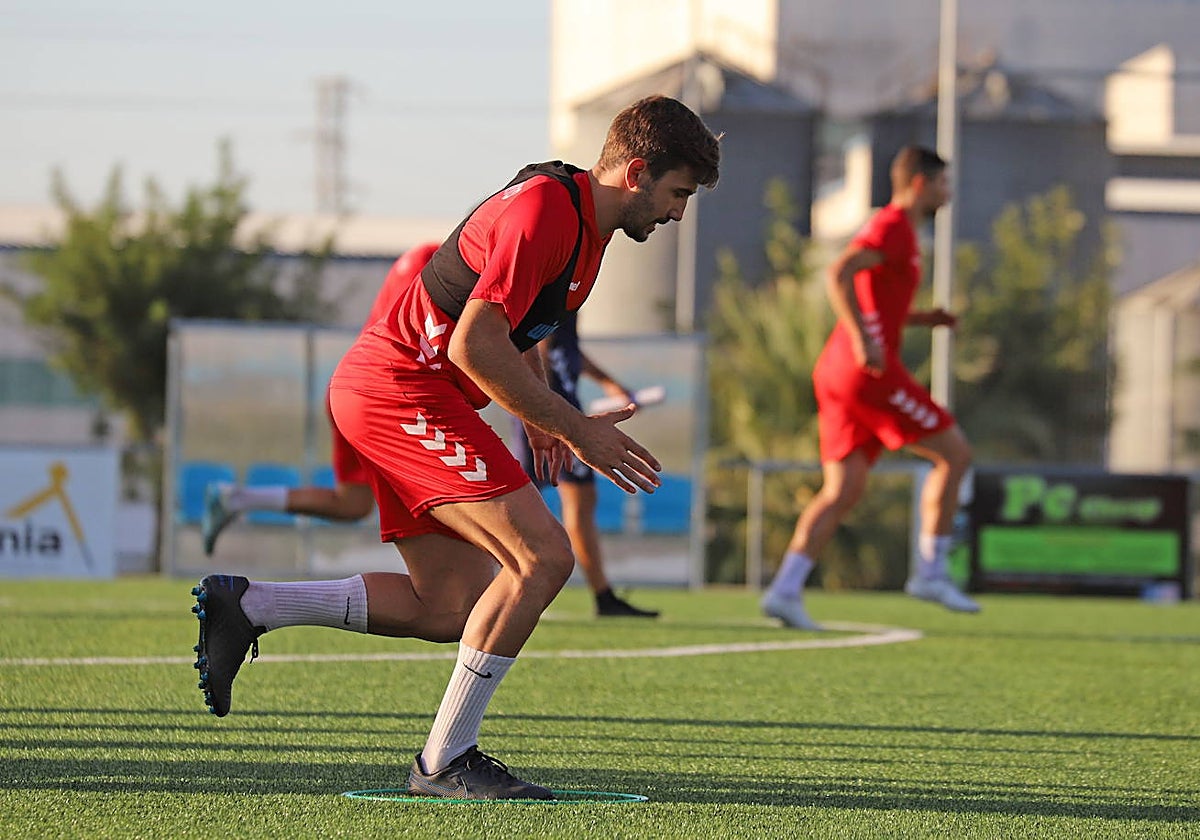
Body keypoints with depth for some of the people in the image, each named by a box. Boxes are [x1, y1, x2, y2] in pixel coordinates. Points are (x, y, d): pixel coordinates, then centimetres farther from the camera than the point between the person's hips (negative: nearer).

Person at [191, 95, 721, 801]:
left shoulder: (585, 220, 13)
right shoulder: (545, 210, -19)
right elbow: (475, 346, -24)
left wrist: (540, 417, 17)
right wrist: (574, 428, -18)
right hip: (404, 389, -11)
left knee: (452, 607, 6)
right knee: (543, 556, -17)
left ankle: (246, 605, 9)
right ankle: (446, 760, -12)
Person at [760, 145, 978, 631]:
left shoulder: (894, 230, 24)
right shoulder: (894, 226, -7)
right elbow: (839, 276, -21)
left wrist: (921, 319, 20)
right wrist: (863, 341, -27)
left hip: (837, 372, 10)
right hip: (870, 371, -10)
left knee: (842, 492, 4)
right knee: (954, 453, -1)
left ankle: (785, 589, -7)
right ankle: (930, 573, 0)